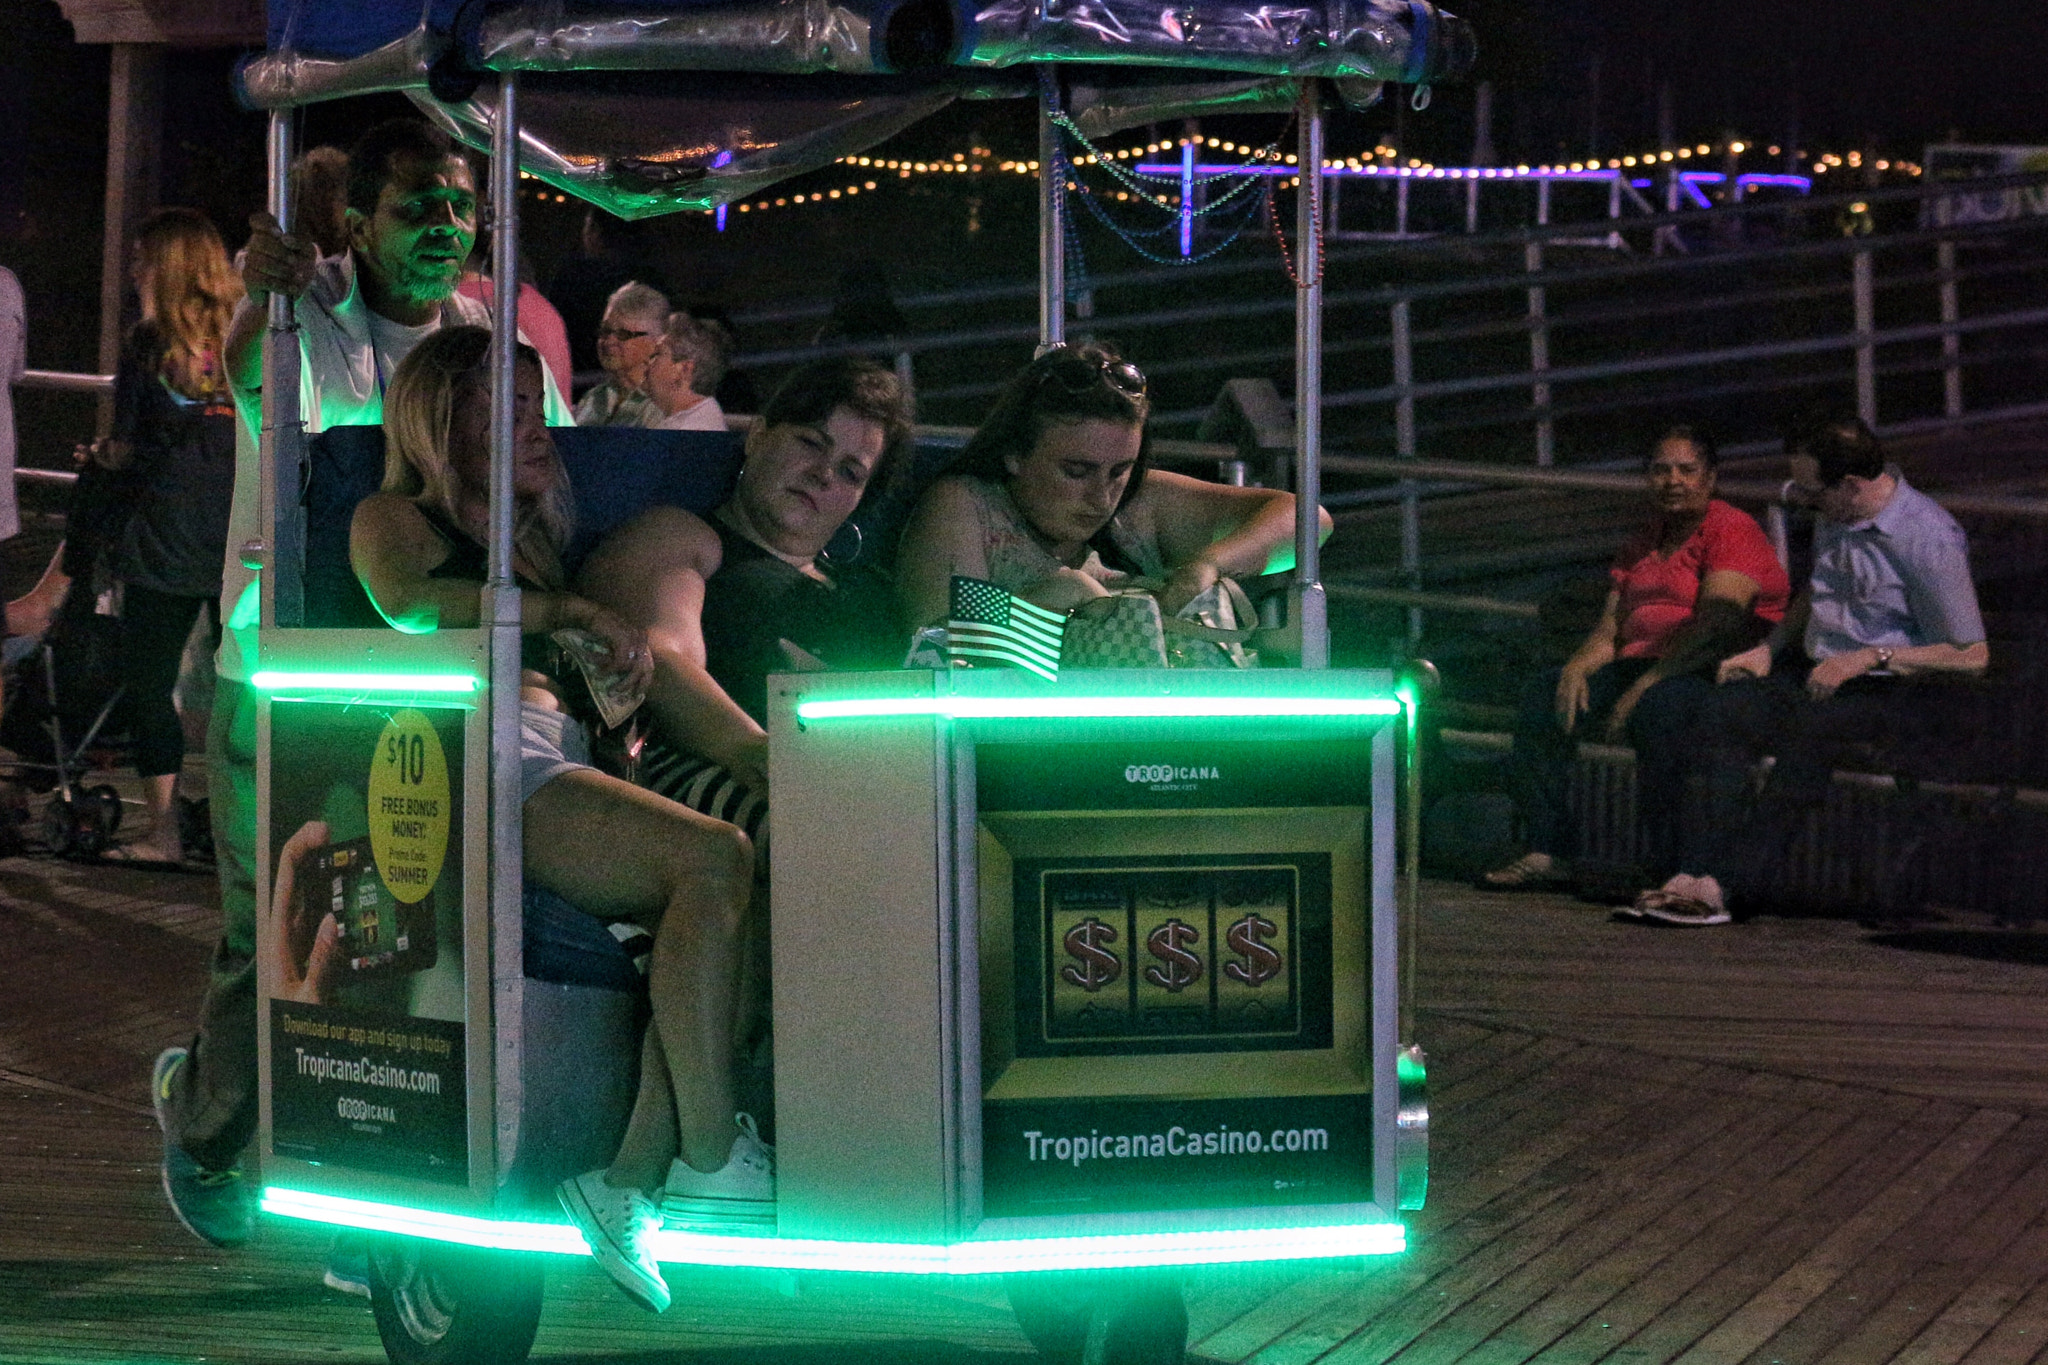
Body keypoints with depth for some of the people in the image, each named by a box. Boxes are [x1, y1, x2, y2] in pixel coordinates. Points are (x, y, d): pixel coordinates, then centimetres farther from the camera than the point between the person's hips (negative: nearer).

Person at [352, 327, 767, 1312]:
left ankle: (633, 1185, -31)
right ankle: (709, 1157, -30)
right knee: (714, 859, -30)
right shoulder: (394, 516, 15)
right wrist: (571, 611, -15)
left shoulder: (534, 542, 38)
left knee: (731, 894, -24)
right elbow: (409, 601, -8)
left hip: (567, 766, 7)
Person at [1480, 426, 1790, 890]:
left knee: (1660, 707, -39)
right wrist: (1577, 668, -9)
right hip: (1638, 667, 8)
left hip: (1714, 674, -8)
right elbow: (1610, 629, 15)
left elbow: (1714, 629, -18)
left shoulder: (1732, 530, -5)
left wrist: (1641, 687, -23)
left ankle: (1666, 866, -35)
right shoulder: (1642, 545, 22)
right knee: (1541, 697, -13)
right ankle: (1548, 851, -14)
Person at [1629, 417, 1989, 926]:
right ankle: (1695, 871, -29)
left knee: (1809, 732, -35)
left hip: (1899, 688, -7)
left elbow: (1972, 656, -16)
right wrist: (1767, 650, 11)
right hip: (1821, 670, 7)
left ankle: (1725, 885, -33)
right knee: (1724, 713, -19)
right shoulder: (1833, 518, 8)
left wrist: (1871, 658, -20)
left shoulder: (1929, 541, -17)